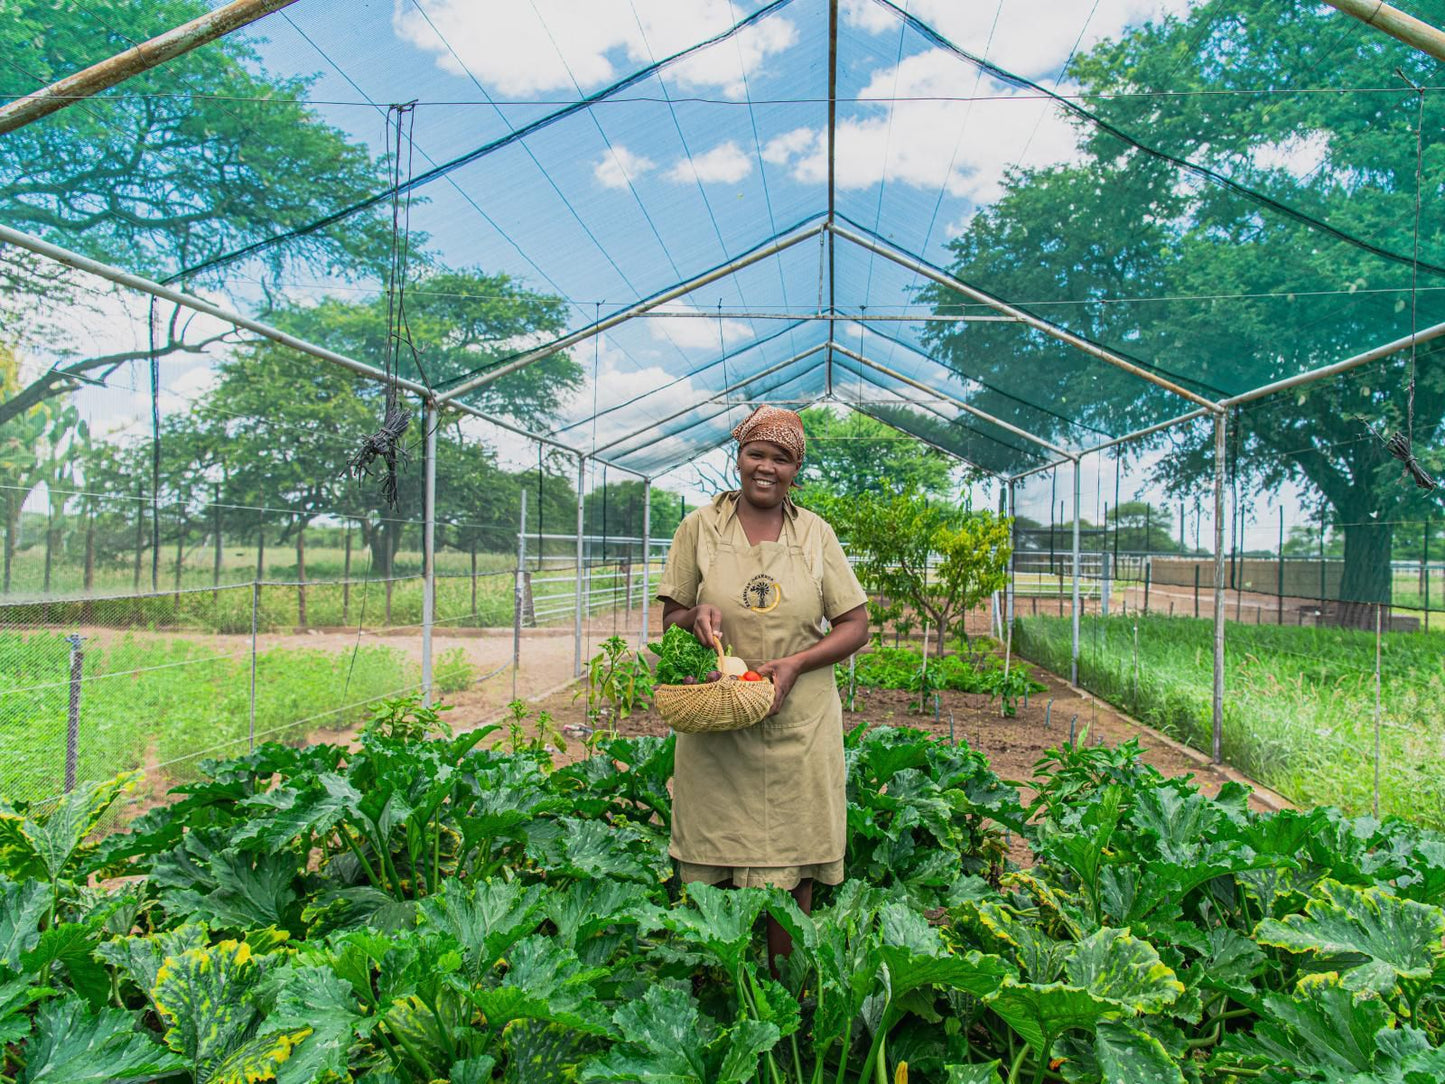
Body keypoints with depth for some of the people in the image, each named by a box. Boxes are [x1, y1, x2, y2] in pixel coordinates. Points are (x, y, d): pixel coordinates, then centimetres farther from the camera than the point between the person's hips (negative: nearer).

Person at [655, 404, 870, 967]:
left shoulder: (815, 533, 6)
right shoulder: (700, 527, 4)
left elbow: (856, 626, 5)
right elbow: (670, 618, 9)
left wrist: (796, 663, -11)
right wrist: (697, 615, -15)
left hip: (798, 725, 1)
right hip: (715, 725, 0)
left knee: (791, 874, 5)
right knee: (714, 876, 3)